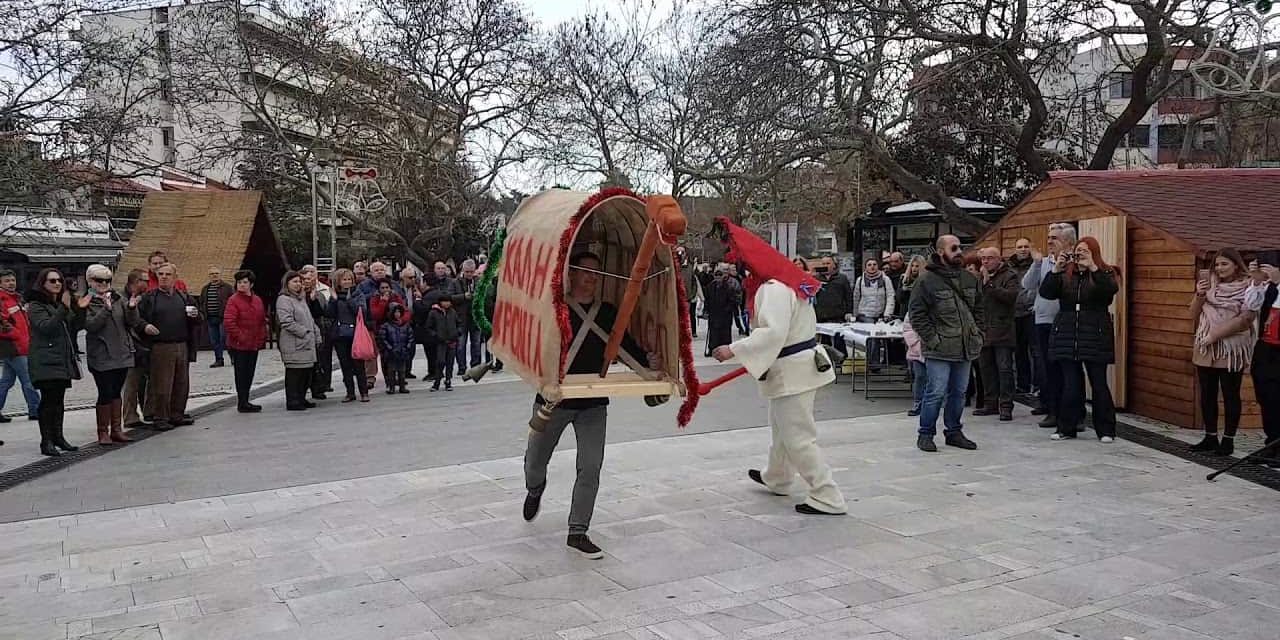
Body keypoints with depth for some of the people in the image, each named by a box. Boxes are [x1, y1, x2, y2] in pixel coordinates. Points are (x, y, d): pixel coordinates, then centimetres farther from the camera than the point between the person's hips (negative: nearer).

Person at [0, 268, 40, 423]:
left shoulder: (16, 298, 18)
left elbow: (24, 322, 26)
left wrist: (28, 338, 16)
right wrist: (18, 337, -16)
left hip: (21, 346, 10)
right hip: (14, 347, -10)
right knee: (28, 380, -5)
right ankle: (35, 410, 2)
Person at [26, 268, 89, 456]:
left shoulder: (62, 303, 19)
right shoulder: (36, 306, -5)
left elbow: (75, 327, 16)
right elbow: (46, 327, -20)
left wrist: (80, 310, 0)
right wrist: (64, 308, -28)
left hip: (63, 359, 7)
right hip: (46, 361, -7)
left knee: (59, 400, 12)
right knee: (48, 400, -8)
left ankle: (58, 436, 19)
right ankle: (46, 441, -5)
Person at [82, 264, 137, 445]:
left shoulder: (119, 299, 9)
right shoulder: (87, 302, -3)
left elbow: (133, 323, 3)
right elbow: (90, 325, -16)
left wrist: (132, 308, -15)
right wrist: (106, 309, -25)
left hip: (122, 354, 4)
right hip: (101, 357, -4)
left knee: (116, 392, 12)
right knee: (105, 393, -3)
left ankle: (117, 430, 18)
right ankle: (103, 432, 8)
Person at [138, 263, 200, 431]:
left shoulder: (184, 296, 15)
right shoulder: (150, 297, 3)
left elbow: (198, 321, 19)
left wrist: (195, 315, -3)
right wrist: (145, 326, -17)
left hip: (182, 346, 4)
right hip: (160, 347, -4)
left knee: (182, 383, 9)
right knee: (161, 385, -3)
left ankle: (177, 415, 21)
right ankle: (160, 418, 5)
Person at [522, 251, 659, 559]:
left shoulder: (608, 313, 2)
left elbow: (626, 344, 5)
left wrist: (648, 361, -13)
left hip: (593, 403, 2)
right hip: (553, 398, -2)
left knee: (591, 468, -4)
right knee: (535, 461, 14)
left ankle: (578, 531, 8)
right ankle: (535, 490, 51)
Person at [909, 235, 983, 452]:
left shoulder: (970, 279, 12)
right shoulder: (927, 280, -8)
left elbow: (978, 310, 21)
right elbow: (917, 314, -9)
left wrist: (978, 335, 10)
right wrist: (932, 339, -14)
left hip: (965, 348, 6)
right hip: (939, 351, -6)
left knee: (958, 392, 13)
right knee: (936, 392, -5)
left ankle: (953, 432, 26)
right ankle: (925, 434, 7)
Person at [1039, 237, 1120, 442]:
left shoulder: (1105, 273, 2)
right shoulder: (1065, 274, 9)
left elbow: (1111, 290, -19)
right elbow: (1046, 293, -3)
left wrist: (1093, 267, -26)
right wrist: (1056, 269, -14)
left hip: (1095, 338, -2)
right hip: (1068, 337, 2)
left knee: (1099, 385, 2)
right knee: (1070, 385, 5)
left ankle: (1106, 430, 13)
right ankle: (1067, 428, 13)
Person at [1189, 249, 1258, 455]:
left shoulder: (1248, 287, -5)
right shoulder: (1209, 285, 10)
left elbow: (1246, 318, -13)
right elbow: (1194, 314, 11)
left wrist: (1217, 334, -15)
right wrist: (1199, 295, -6)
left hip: (1232, 350, -5)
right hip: (1205, 348, 5)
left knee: (1230, 395, 0)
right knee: (1207, 394, 7)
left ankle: (1228, 440, 6)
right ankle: (1210, 437, 15)